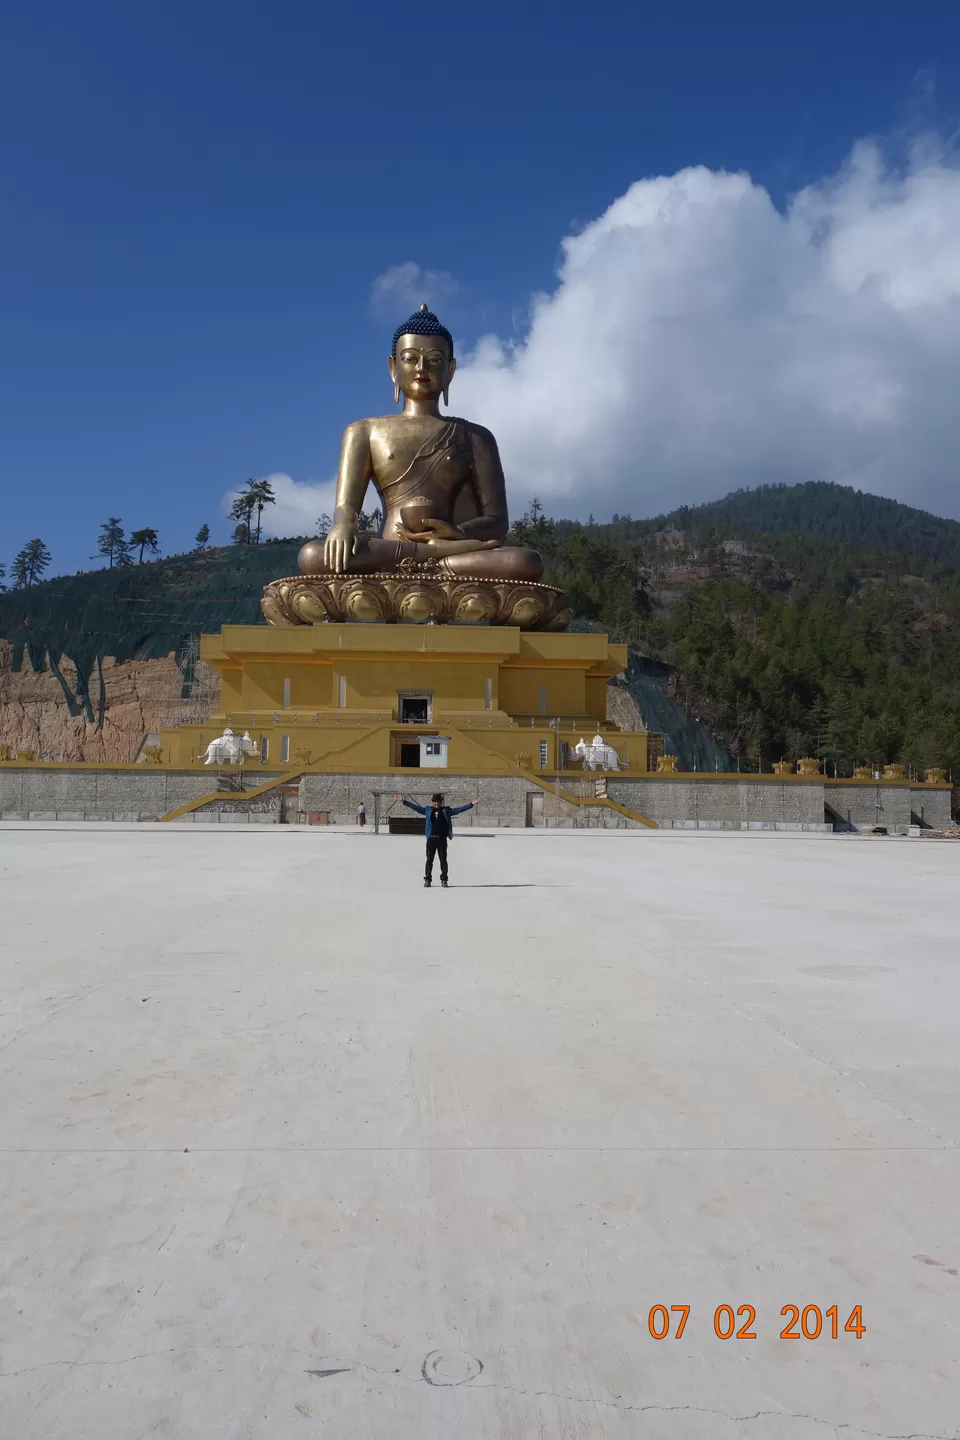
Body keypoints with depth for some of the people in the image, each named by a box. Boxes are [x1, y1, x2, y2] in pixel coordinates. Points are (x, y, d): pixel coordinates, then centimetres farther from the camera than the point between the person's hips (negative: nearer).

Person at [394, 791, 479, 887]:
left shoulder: (446, 810, 5)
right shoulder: (428, 810, 7)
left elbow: (459, 809, 1)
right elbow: (415, 807, 7)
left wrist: (472, 804, -7)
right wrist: (404, 801, 2)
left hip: (442, 839, -1)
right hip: (431, 839, 1)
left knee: (443, 860, 3)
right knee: (429, 860, 4)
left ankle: (444, 880, 11)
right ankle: (427, 880, 11)